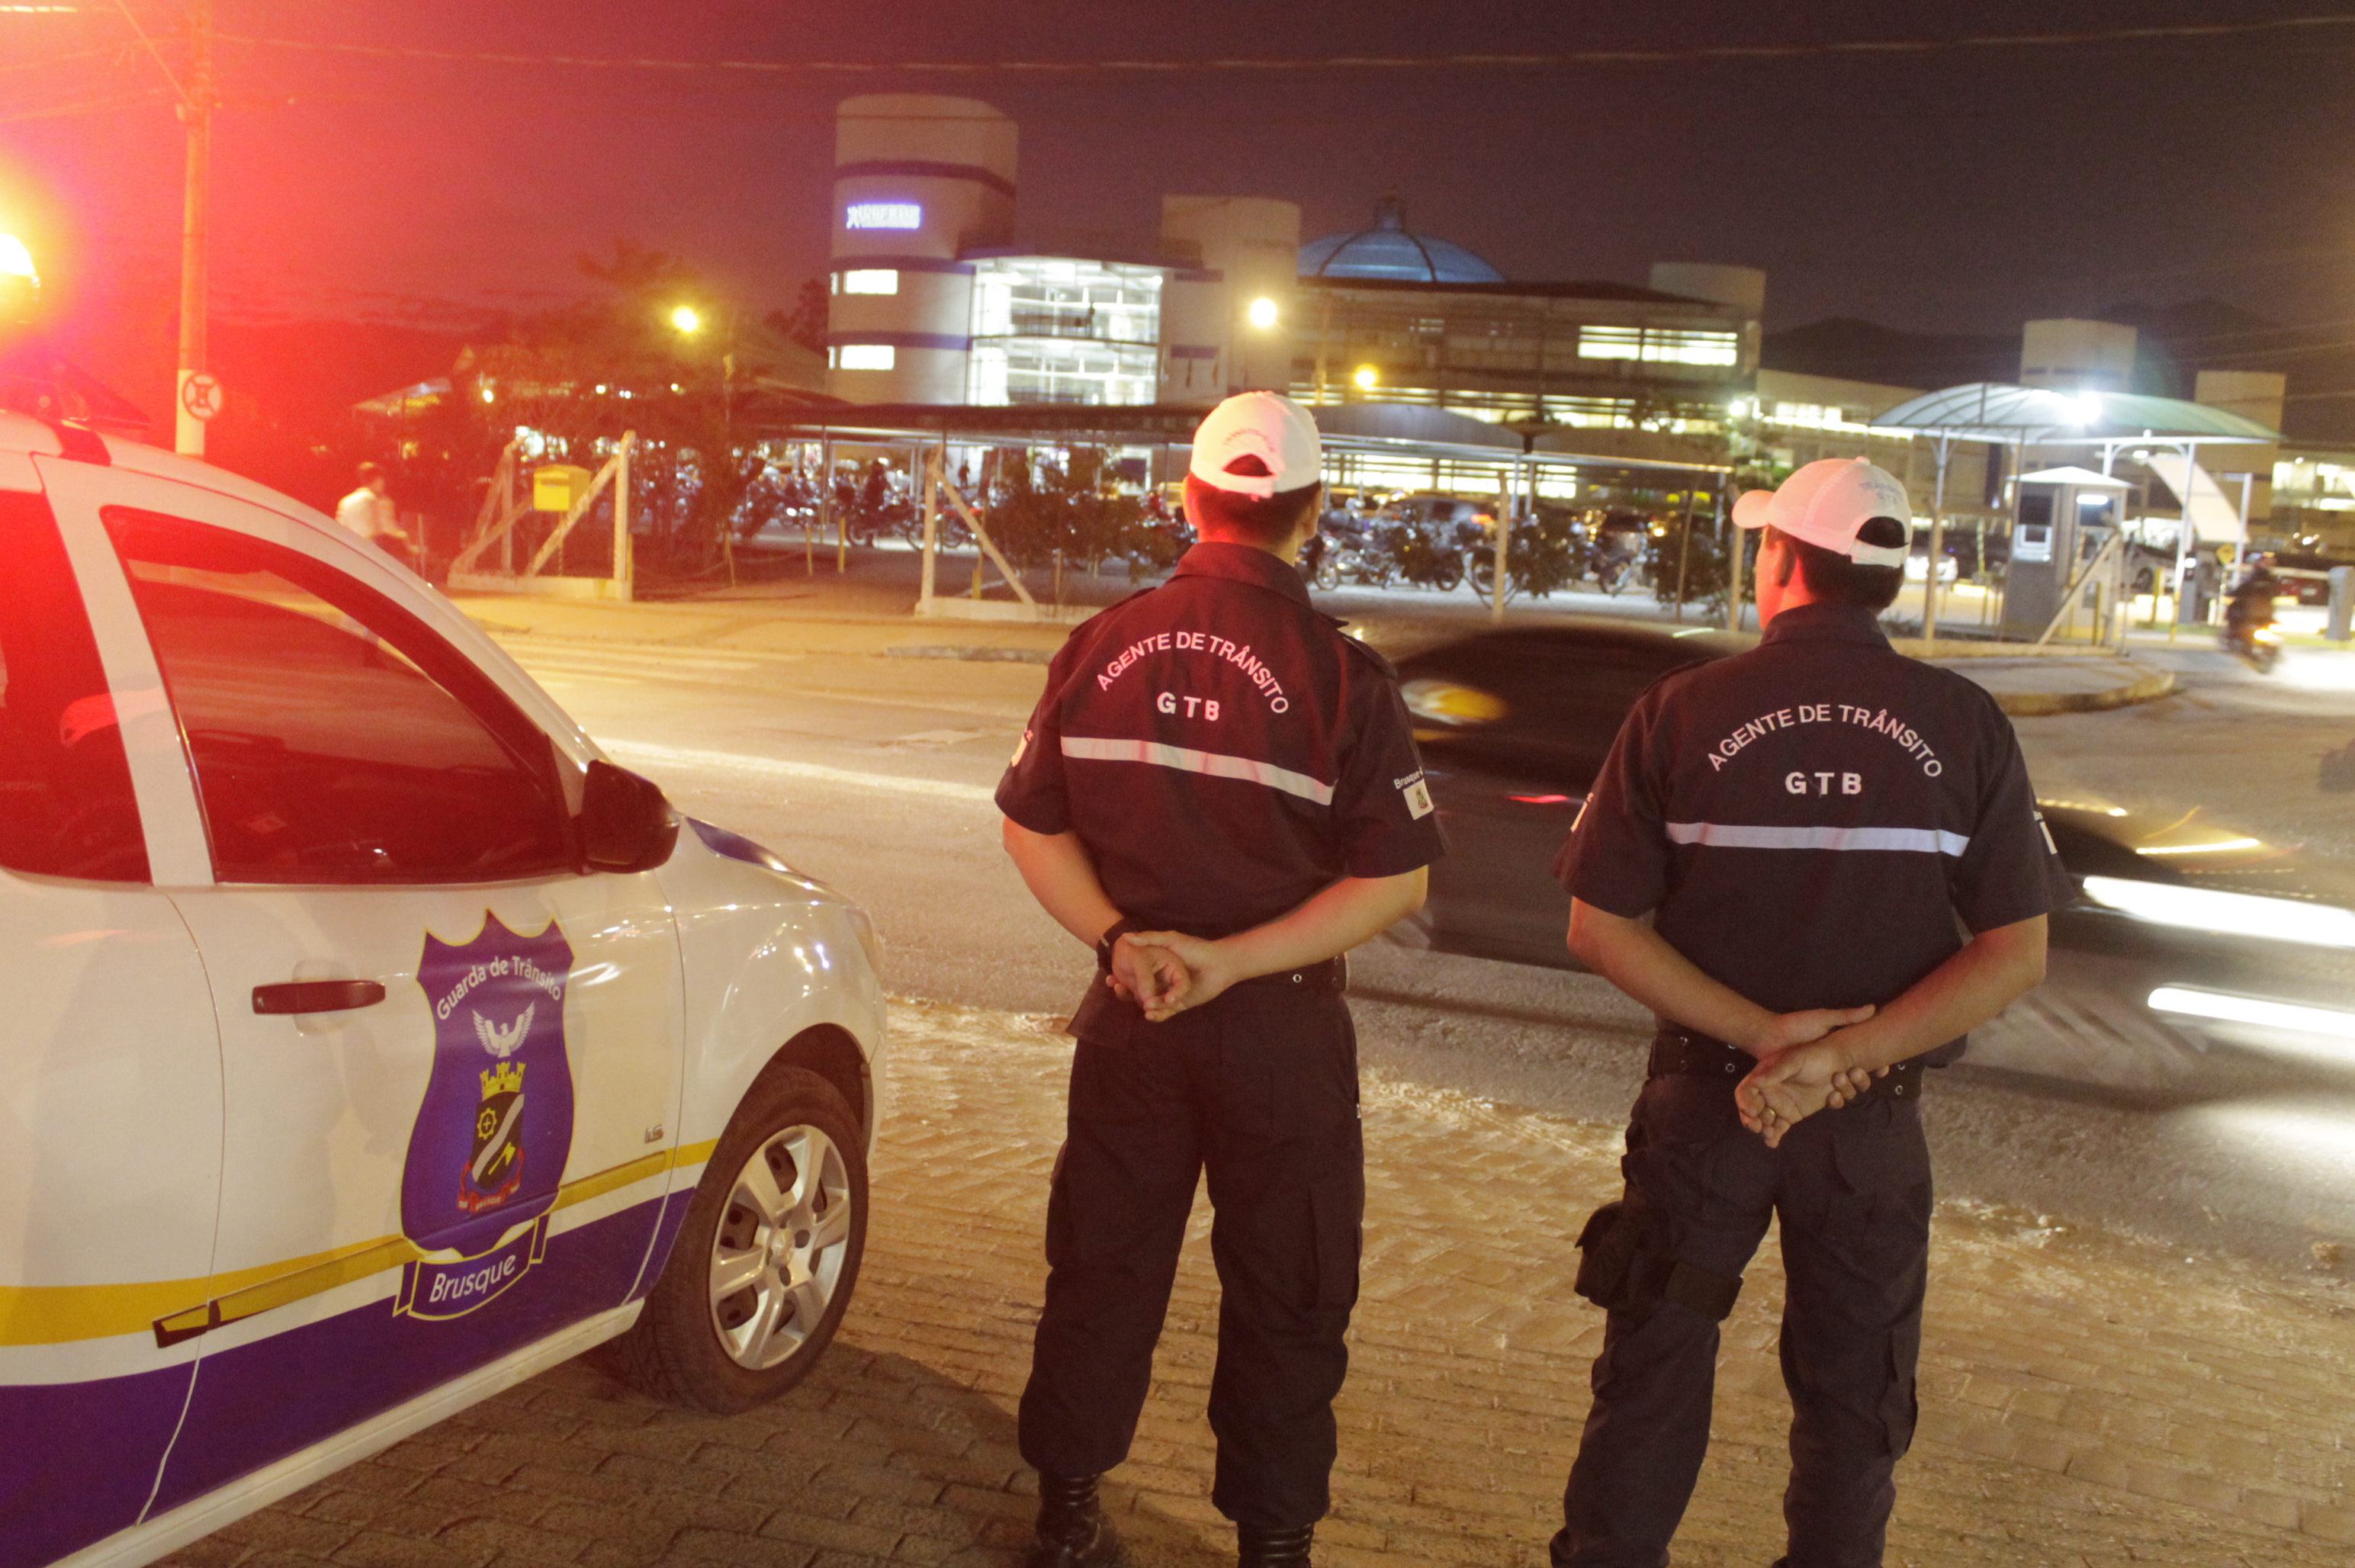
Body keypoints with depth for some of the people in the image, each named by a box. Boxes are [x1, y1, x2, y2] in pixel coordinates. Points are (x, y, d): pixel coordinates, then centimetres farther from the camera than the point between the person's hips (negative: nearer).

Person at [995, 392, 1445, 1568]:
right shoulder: (1341, 675, -14)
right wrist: (1234, 961, -15)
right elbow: (1397, 877, -14)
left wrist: (1121, 938, -6)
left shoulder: (1103, 647, -3)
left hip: (1130, 1019, 4)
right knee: (1284, 1296, 13)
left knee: (1102, 1265, 18)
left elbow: (1032, 824, 1)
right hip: (1280, 1031, -3)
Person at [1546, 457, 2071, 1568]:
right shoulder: (1966, 726, -7)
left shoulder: (1681, 711, -10)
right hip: (1876, 1120, 1)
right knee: (1853, 1396, 19)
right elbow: (2017, 953, -11)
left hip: (1702, 1098, 0)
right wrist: (1842, 1053, -17)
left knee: (1652, 1370, 16)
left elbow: (1597, 927, -12)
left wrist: (1763, 1032, -15)